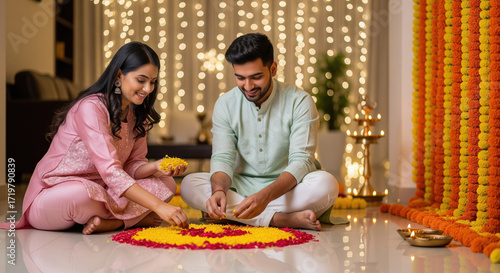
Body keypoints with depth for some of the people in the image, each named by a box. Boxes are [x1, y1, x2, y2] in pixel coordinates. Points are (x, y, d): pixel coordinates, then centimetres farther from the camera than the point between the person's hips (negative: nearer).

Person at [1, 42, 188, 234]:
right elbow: (110, 171, -31)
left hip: (97, 193, 8)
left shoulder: (136, 113, 6)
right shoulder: (90, 108, -22)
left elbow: (132, 164, 5)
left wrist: (154, 167, -18)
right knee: (81, 193, -41)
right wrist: (158, 206, -37)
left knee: (166, 184, -6)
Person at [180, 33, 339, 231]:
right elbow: (222, 158, -6)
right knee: (189, 185, -23)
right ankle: (284, 219, -30)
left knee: (326, 184, -34)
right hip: (242, 188, 3)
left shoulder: (300, 101, -10)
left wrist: (266, 196, -37)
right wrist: (219, 190, -31)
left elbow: (301, 161, -18)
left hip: (288, 188, -3)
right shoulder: (225, 104, 0)